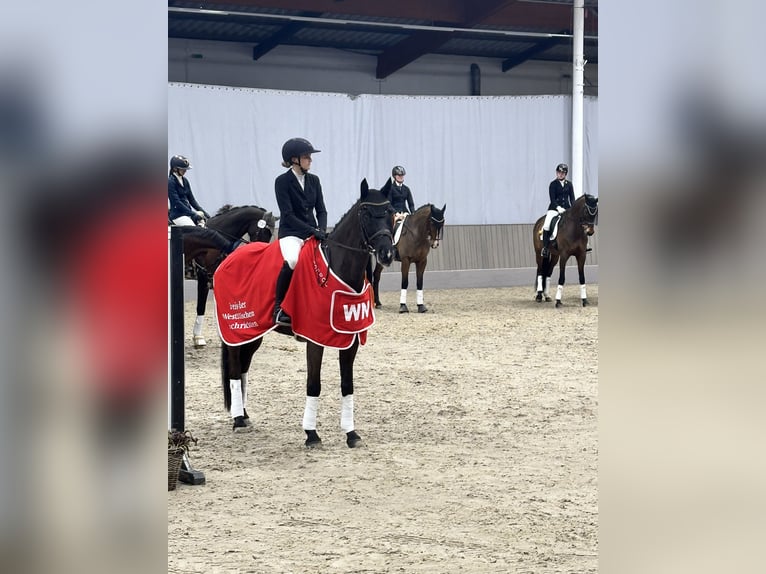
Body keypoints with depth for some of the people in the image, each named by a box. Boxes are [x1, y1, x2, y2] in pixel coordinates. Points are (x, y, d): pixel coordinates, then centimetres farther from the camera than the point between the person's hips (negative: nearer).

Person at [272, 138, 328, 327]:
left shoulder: (314, 180, 10)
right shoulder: (282, 181, -6)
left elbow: (321, 210, 10)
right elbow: (288, 214, -13)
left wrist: (322, 230, -10)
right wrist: (312, 231, -20)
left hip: (312, 232, 6)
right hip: (291, 232, -6)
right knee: (292, 260, -36)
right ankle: (278, 307, -23)